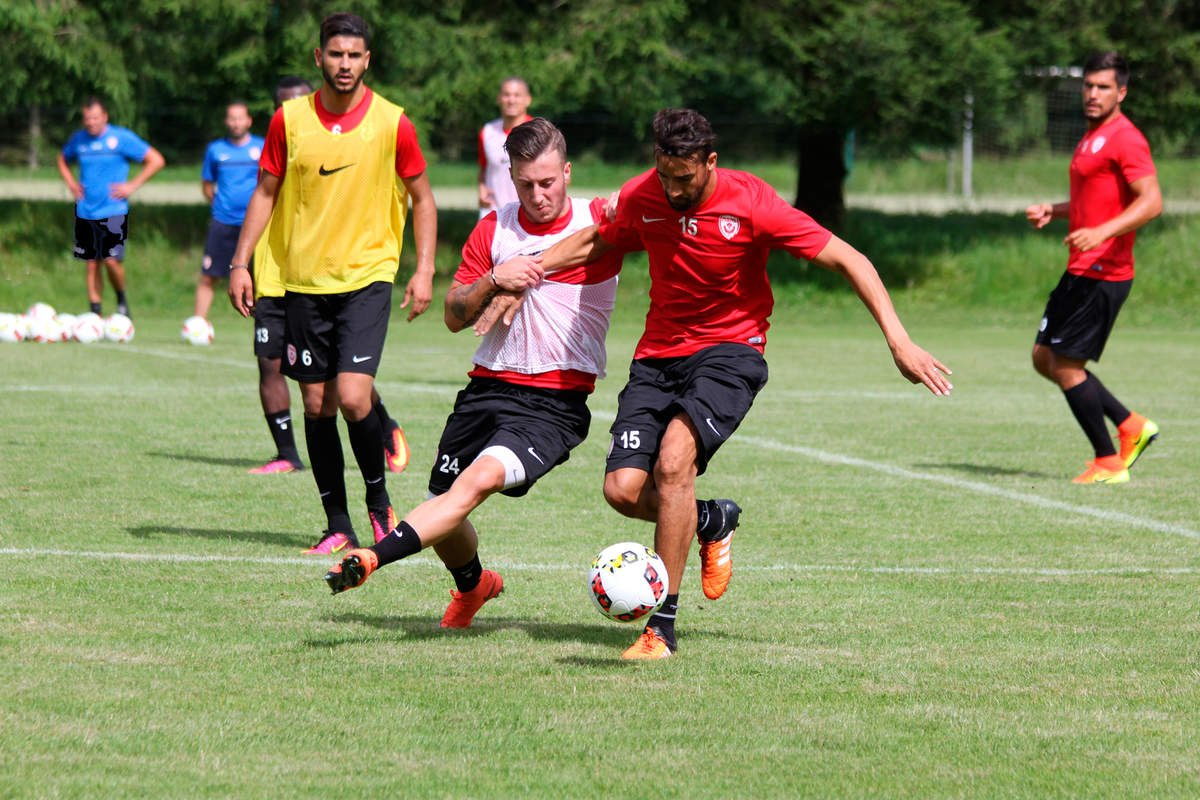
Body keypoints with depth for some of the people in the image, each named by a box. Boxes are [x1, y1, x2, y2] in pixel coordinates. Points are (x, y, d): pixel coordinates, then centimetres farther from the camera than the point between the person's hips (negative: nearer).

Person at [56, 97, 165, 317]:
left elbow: (156, 160, -3)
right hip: (85, 212, 4)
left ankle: (122, 299, 12)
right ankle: (95, 313, 10)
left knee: (111, 260, -14)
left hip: (113, 212, -4)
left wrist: (132, 185, -7)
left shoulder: (122, 138, -6)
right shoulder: (78, 139, 7)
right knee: (92, 264, 4)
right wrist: (71, 183, 11)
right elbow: (63, 160, 29)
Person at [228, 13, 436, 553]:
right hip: (303, 280, 3)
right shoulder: (289, 120, 1)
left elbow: (421, 199, 7)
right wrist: (241, 263, 2)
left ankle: (378, 500, 9)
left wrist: (424, 270, -2)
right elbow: (265, 193, 9)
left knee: (352, 397, -16)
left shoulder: (391, 123, -3)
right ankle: (338, 526, 12)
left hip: (367, 276, -2)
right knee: (317, 405, 3)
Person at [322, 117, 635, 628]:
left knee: (480, 479, -29)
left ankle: (371, 559, -40)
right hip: (489, 388, 5)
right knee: (443, 514, 6)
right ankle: (471, 585, 39)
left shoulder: (600, 222, -1)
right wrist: (492, 282, -10)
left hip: (556, 405, -5)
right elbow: (454, 316, 9)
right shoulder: (494, 230, 9)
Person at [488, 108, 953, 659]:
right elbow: (592, 242, 17)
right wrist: (522, 275, 4)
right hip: (658, 353, 5)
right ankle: (712, 521, 23)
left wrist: (898, 341, -19)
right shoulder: (642, 196, -4)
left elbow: (847, 260, -13)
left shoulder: (750, 204, -16)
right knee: (623, 489, -13)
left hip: (730, 350, -4)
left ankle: (662, 627, -21)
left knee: (674, 456, -29)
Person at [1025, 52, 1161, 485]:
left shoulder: (1124, 138, -14)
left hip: (1103, 274, -10)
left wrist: (1101, 232, -34)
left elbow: (1151, 202, -25)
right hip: (1081, 271, 10)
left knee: (1067, 367, -7)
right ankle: (1131, 426, 18)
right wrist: (1053, 211, 16)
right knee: (1045, 359, 13)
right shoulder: (1092, 136, 17)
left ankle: (1109, 462, 4)